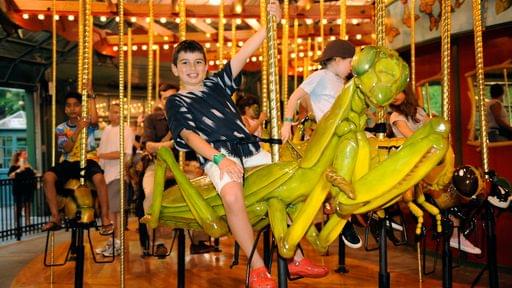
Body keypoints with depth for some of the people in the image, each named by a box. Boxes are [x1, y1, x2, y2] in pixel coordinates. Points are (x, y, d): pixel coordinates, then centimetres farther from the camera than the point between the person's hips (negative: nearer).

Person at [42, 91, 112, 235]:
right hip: (68, 162, 3)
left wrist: (91, 96, -16)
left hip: (88, 160, -2)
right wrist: (78, 130, -18)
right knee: (48, 176, -25)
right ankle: (55, 218, -17)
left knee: (99, 178, -34)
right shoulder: (61, 128, 8)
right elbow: (67, 149, -7)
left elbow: (94, 119, -22)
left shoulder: (88, 122, 5)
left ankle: (105, 219, -25)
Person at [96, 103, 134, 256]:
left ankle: (118, 243, 6)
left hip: (118, 174, -7)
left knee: (117, 209, -3)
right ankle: (111, 242, 19)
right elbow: (101, 150, 20)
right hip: (105, 174, 7)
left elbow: (124, 153, -17)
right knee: (109, 209, 10)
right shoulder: (107, 130, 16)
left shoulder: (126, 130, -6)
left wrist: (103, 155, -15)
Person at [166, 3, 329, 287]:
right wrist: (218, 158, -25)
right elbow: (189, 135, -9)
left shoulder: (217, 83, 19)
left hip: (249, 149, 6)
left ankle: (296, 258, 5)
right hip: (216, 155, -6)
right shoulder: (176, 102, 6)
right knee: (232, 196, -35)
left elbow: (244, 54, 11)